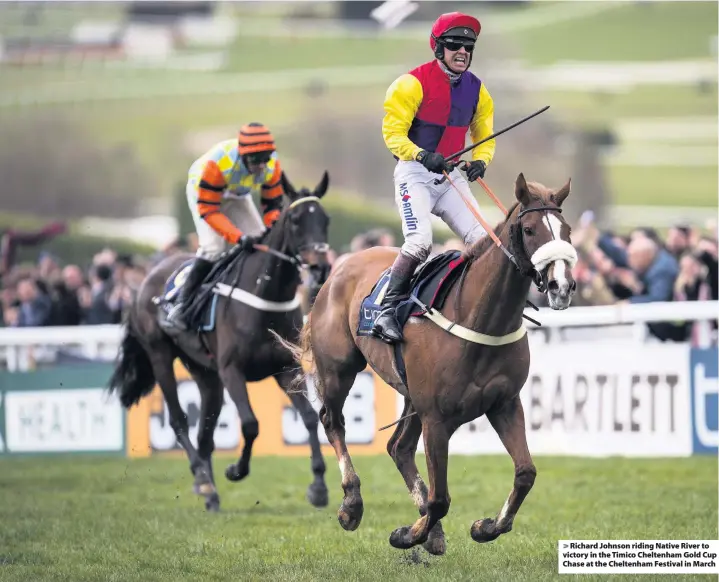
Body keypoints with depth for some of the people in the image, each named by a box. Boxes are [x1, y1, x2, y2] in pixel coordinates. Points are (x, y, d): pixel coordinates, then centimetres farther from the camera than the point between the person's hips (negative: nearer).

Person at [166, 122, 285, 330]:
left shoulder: (272, 166, -26)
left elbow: (273, 203, -11)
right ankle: (181, 305, -16)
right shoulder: (217, 163, -42)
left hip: (238, 196, 6)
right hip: (203, 191, -6)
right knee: (213, 247, -22)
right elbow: (208, 210, -36)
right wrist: (239, 237, -45)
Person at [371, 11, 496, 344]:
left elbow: (484, 136, 17)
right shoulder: (414, 83, -11)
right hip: (415, 172, -6)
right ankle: (386, 310, -18)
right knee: (420, 241, -24)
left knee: (483, 241, -6)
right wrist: (422, 155, -28)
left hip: (452, 175, 6)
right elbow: (393, 132, -12)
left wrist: (481, 161, -5)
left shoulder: (476, 90, 7)